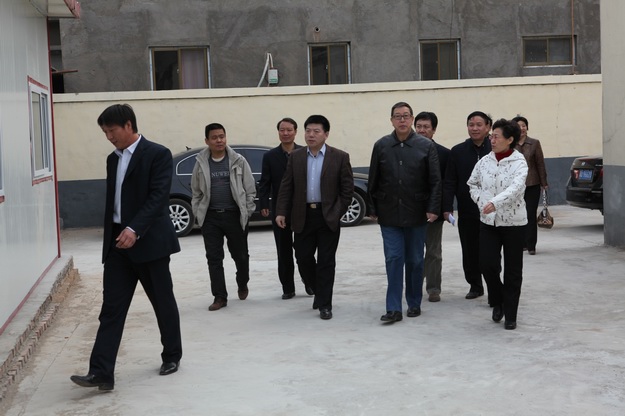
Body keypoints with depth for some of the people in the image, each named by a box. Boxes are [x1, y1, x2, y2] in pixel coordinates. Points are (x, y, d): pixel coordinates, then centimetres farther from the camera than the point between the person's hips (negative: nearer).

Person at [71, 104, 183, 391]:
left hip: (149, 241, -6)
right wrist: (111, 237, 17)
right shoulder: (113, 159, 15)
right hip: (117, 242, 6)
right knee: (112, 308, -1)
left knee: (163, 302, 7)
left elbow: (158, 197, -17)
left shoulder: (158, 154, -8)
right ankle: (101, 373, -5)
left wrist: (134, 230, -28)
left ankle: (172, 356, 26)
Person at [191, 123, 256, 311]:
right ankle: (220, 297, 9)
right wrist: (198, 213, 3)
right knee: (214, 258, 1)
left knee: (240, 255, 11)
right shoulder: (201, 163, 3)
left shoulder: (238, 161, -2)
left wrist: (246, 212, -2)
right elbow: (196, 192, 10)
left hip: (235, 215, -1)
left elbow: (250, 189, 1)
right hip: (210, 217, 1)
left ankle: (242, 285, 36)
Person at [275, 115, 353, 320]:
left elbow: (347, 188, 0)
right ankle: (319, 291, 32)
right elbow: (286, 187, 5)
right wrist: (281, 212, -3)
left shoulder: (340, 157, -2)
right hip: (303, 216, 3)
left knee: (326, 262, 1)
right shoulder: (296, 157, 6)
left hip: (328, 217, -3)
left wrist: (338, 212, -5)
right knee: (303, 259, 6)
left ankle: (324, 304, 10)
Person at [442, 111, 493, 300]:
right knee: (470, 252, 10)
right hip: (467, 213, 2)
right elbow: (449, 183, 1)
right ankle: (475, 285, 25)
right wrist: (447, 207, -7)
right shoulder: (458, 151, 3)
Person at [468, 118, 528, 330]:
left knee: (513, 270, 5)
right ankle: (497, 301, 23)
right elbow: (472, 183, 17)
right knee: (487, 264, -6)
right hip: (488, 222, 3)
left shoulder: (519, 162, -11)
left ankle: (510, 315, 18)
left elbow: (516, 188, -27)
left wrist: (495, 202, -42)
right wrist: (481, 200, -1)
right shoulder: (484, 162, 3)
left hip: (513, 223, -3)